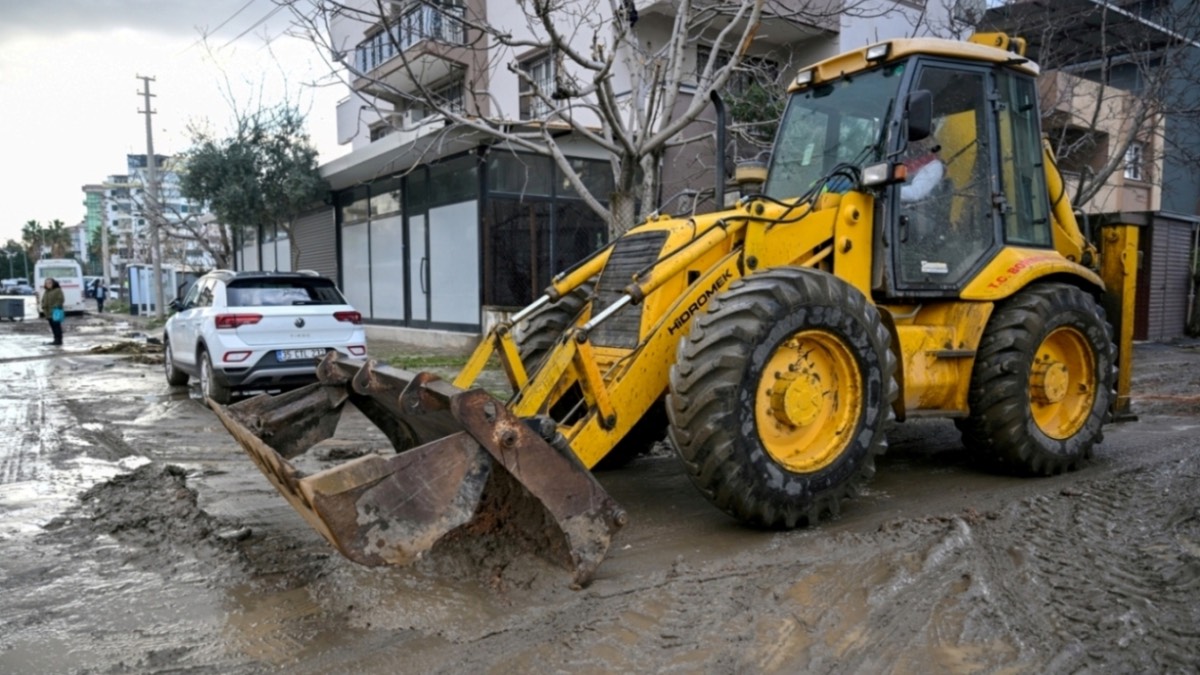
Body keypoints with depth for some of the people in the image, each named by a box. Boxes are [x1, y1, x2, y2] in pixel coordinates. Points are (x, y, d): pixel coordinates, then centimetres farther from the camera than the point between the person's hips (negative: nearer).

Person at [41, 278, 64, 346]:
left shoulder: (58, 290, -5)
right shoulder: (47, 292, 20)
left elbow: (61, 299, -13)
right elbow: (44, 301, 25)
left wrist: (56, 307, -19)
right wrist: (44, 307, 8)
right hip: (48, 313, 8)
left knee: (57, 326, -8)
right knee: (53, 327, 9)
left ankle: (59, 341, -7)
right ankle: (56, 340, 14)